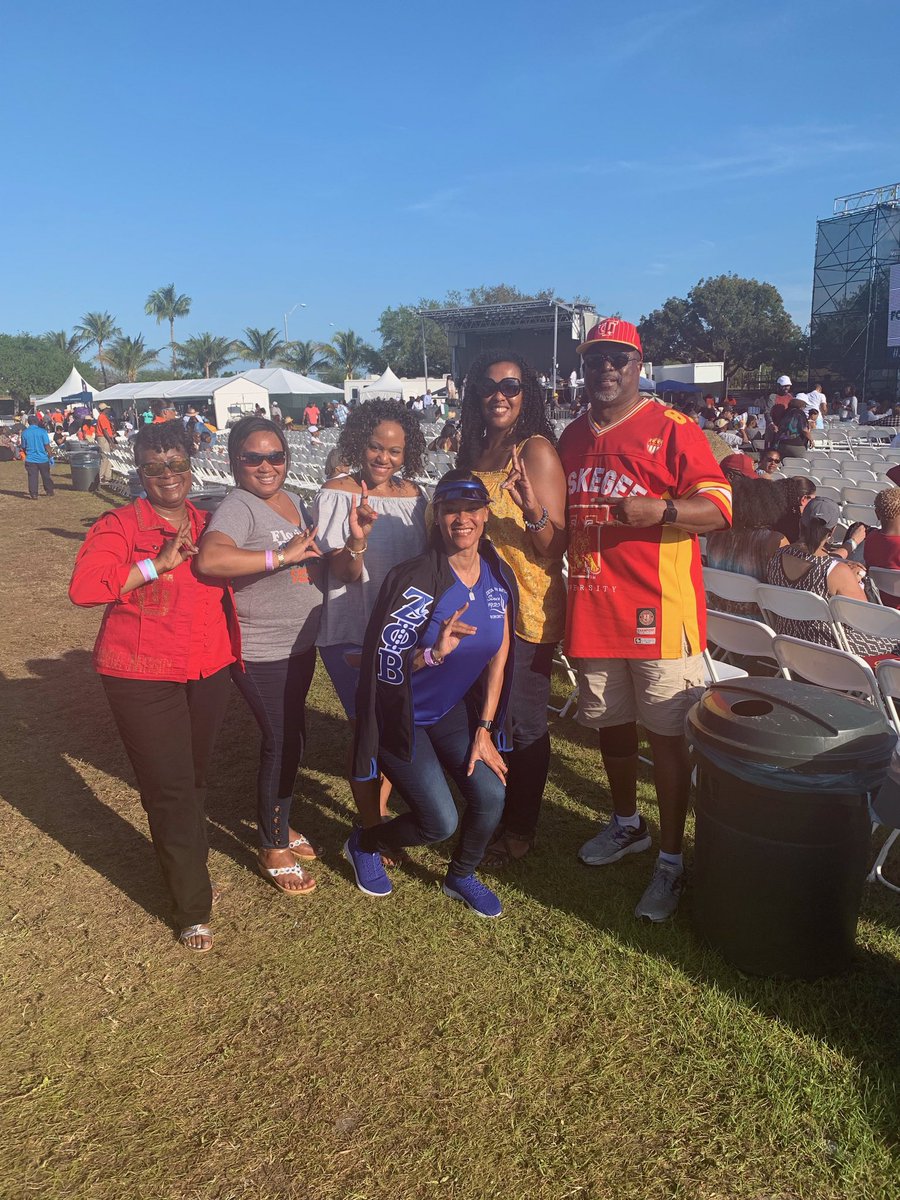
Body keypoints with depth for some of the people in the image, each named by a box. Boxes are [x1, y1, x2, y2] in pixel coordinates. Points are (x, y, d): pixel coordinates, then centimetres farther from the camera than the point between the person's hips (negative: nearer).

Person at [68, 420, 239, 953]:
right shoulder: (120, 525, -8)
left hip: (209, 670, 5)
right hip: (144, 678, -5)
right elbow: (84, 587, -22)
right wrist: (157, 565, -24)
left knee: (196, 779, 18)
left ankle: (190, 867, 41)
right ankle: (194, 908, 12)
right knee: (170, 790, -2)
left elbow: (229, 583, 24)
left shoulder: (209, 524, 8)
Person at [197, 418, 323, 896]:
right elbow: (210, 559, -38)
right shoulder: (237, 507, -19)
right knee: (282, 743, 1)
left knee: (290, 738, 20)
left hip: (300, 643, 8)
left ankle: (280, 824, 40)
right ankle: (273, 850, 21)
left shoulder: (293, 500, 8)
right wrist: (283, 555, -35)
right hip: (261, 653, -8)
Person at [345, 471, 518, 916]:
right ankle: (363, 844, 24)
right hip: (401, 716, -5)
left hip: (452, 709, 5)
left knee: (490, 795, -9)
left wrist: (484, 730, 0)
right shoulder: (415, 579, -24)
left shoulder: (498, 577, -5)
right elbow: (383, 662, -22)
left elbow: (499, 657, 1)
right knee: (440, 822, -9)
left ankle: (462, 878, 23)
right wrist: (434, 653, -41)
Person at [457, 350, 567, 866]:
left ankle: (521, 828, 24)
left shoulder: (537, 451, -14)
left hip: (526, 610, -7)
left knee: (522, 723, 5)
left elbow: (556, 549, -19)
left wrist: (533, 508, -36)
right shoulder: (473, 450, 8)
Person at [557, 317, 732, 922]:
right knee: (609, 724, 18)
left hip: (659, 610, -6)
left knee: (667, 735, 1)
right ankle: (627, 824, 39)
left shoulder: (672, 429, -6)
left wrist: (660, 510, -27)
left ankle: (671, 860, 15)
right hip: (592, 610, 6)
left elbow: (720, 508, -12)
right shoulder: (573, 437, 13)